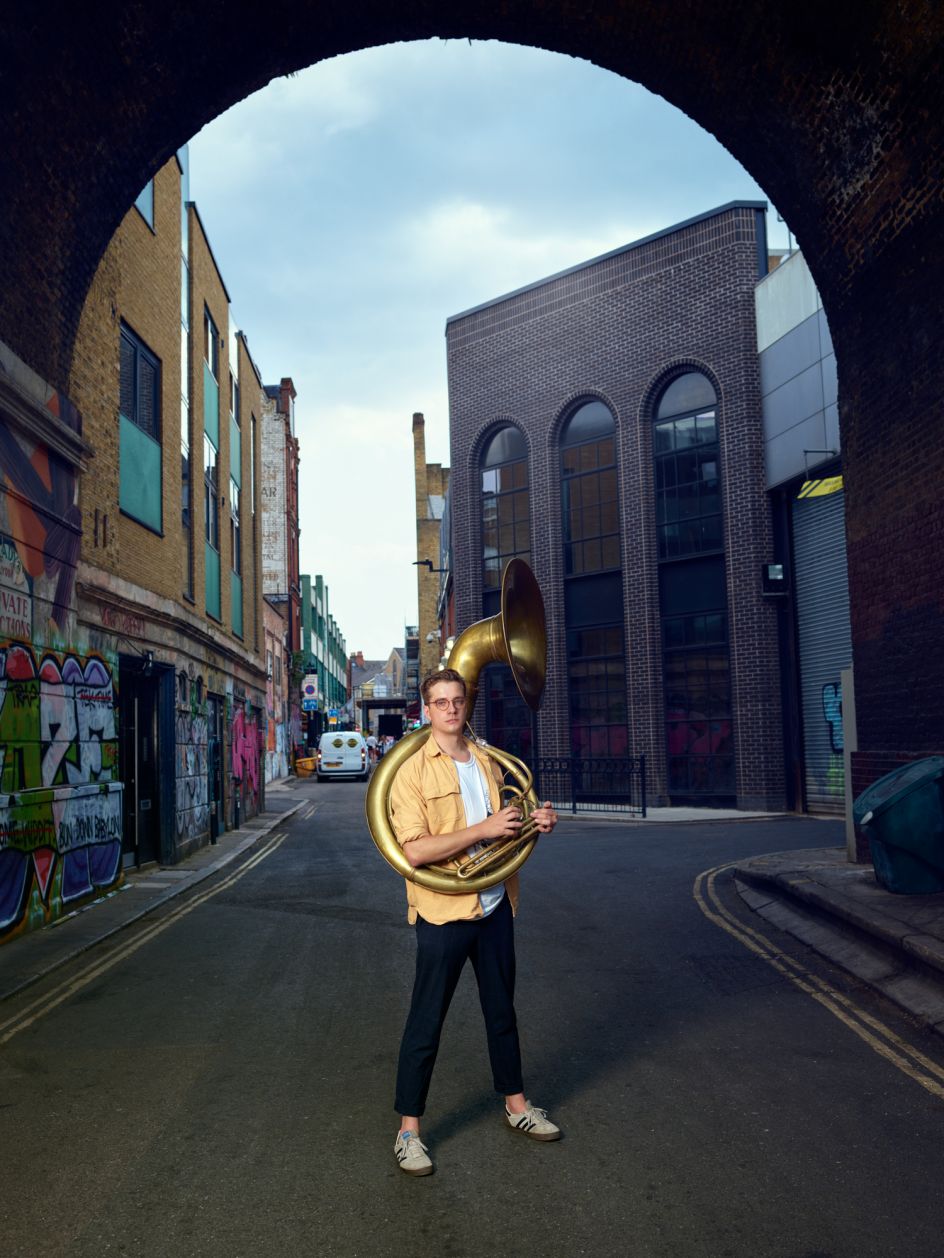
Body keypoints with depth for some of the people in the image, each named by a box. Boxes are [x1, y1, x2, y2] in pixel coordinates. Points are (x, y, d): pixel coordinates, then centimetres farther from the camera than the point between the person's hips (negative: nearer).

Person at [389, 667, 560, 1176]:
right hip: (443, 912, -6)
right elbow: (415, 851, -21)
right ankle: (408, 1129, 18)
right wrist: (483, 829, -24)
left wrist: (534, 823, 1)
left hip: (495, 907, 6)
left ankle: (515, 1102, 37)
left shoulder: (487, 762, 9)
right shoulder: (411, 770, -12)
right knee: (425, 1024, 4)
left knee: (501, 1011, 20)